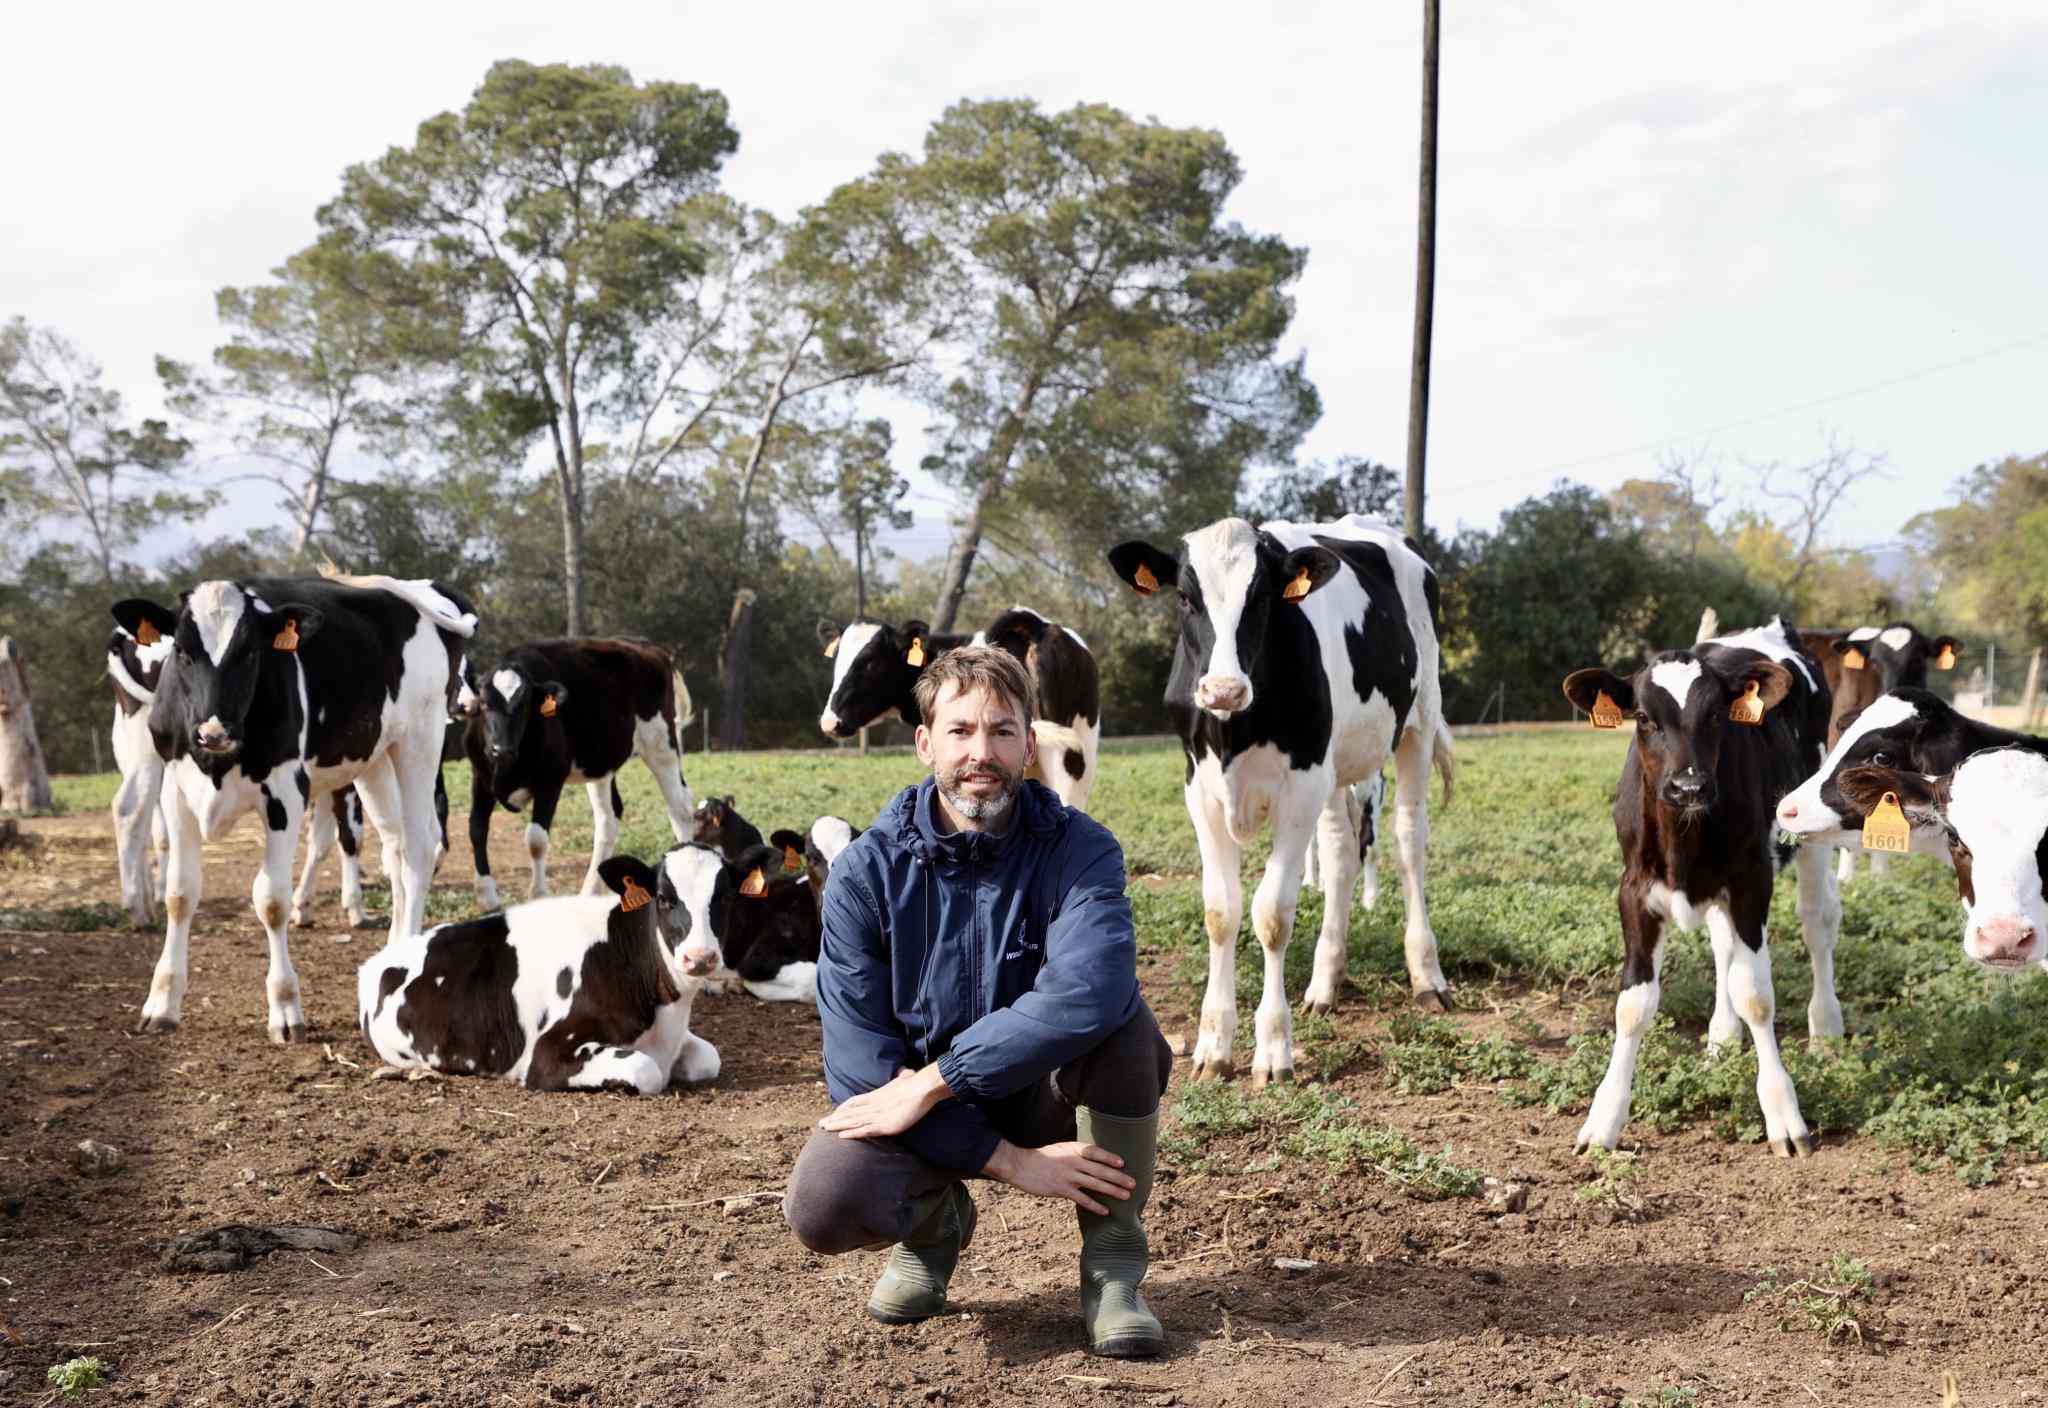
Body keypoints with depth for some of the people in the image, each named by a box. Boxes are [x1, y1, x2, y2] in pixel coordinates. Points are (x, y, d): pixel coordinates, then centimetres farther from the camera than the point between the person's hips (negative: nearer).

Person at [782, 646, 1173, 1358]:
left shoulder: (1079, 849, -16)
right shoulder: (865, 871, -13)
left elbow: (1086, 993, -36)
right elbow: (860, 1062, -17)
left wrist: (928, 1084, -33)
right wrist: (1009, 1160, -24)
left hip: (1046, 1094, 0)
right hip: (917, 1111, 1)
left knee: (1120, 1018, -32)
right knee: (823, 1203, -30)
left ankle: (1113, 1265, -11)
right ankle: (935, 1225, 9)